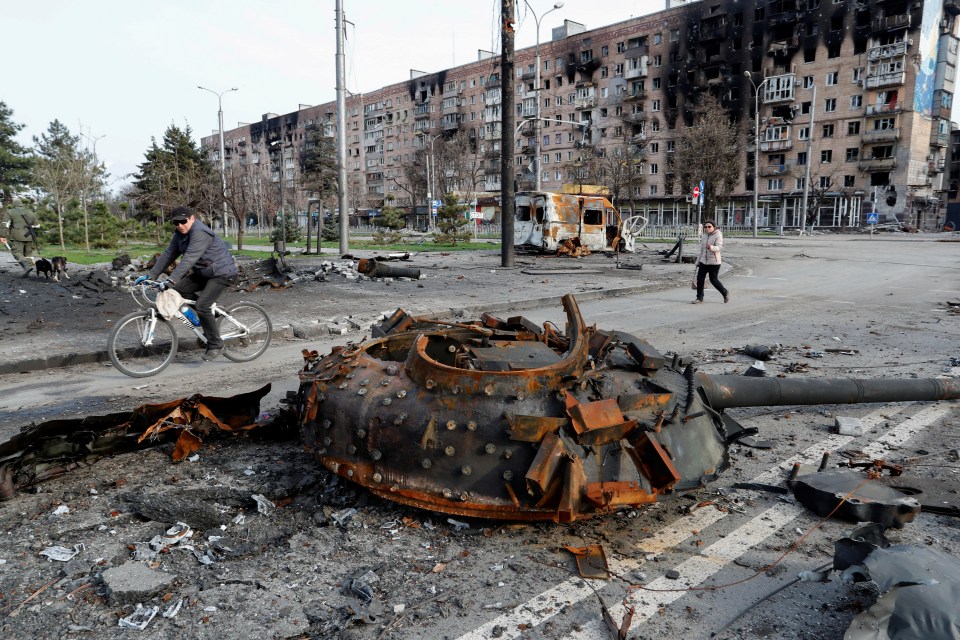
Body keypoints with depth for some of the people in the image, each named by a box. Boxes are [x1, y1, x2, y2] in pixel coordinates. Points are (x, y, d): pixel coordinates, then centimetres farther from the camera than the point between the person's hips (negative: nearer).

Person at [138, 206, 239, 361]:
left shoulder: (200, 233, -24)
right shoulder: (180, 233, 5)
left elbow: (189, 258, -35)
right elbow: (168, 255, 5)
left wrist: (171, 280, -41)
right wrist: (151, 276, -2)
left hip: (222, 273, -9)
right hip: (203, 272, 9)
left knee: (202, 306, -20)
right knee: (178, 290, -3)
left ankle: (215, 345, -4)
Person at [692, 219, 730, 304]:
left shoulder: (718, 235, -9)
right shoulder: (704, 236, 11)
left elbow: (719, 247, -22)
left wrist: (711, 247, -43)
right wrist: (698, 261, 20)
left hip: (714, 262, -6)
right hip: (703, 261, 6)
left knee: (713, 280, 0)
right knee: (700, 279, -1)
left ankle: (725, 293, 23)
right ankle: (699, 298, 9)